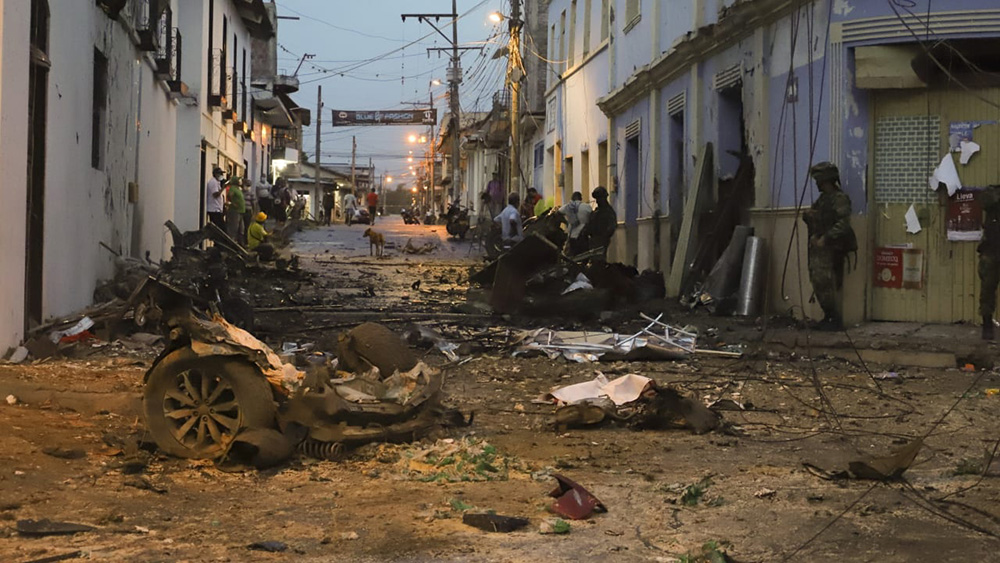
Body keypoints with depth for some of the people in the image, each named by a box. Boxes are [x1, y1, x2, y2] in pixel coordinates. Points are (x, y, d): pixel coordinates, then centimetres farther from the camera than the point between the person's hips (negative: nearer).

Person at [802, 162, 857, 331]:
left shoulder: (839, 199, -11)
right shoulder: (822, 199, 18)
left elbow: (843, 224, -21)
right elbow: (814, 220, 25)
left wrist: (825, 239, -24)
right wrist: (807, 215, 1)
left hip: (830, 249, -9)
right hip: (818, 248, 9)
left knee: (824, 284, -13)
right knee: (819, 284, 9)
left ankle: (835, 320, -7)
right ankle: (829, 317, 16)